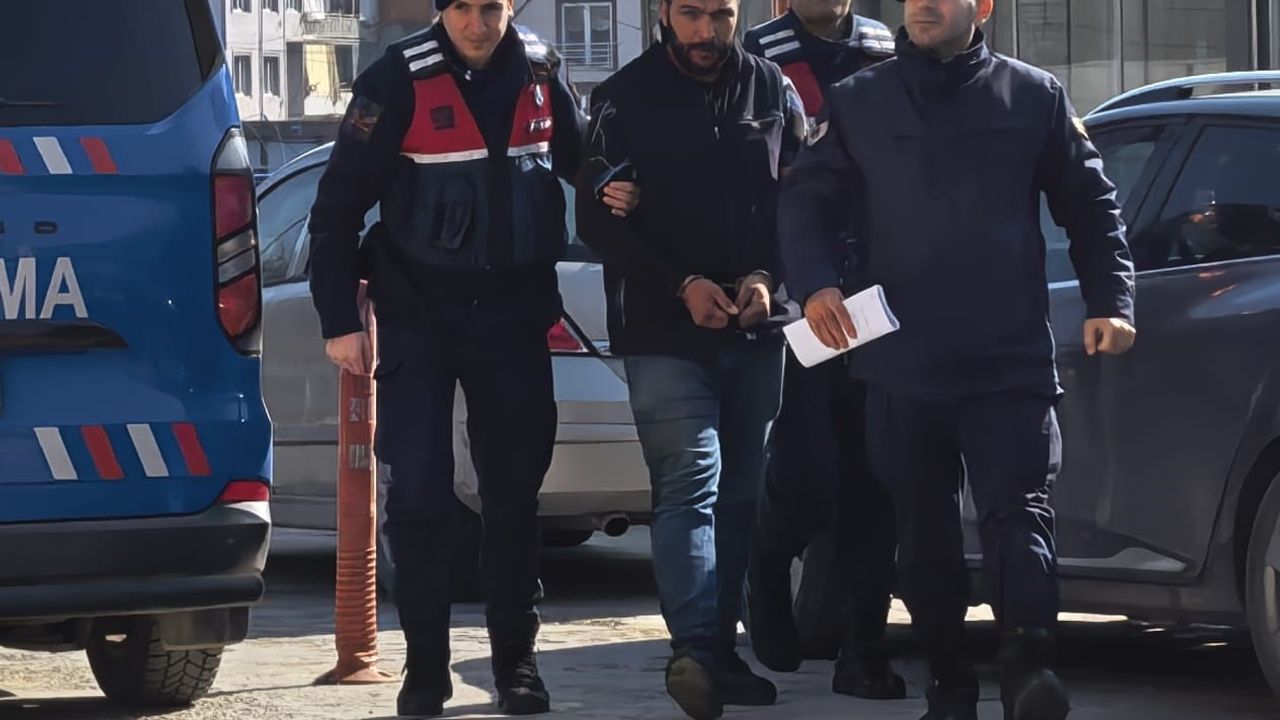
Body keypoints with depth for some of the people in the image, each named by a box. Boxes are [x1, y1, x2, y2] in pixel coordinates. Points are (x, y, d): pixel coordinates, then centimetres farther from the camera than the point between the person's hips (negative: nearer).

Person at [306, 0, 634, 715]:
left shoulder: (541, 73, 0)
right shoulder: (400, 79, -11)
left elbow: (582, 166, 17)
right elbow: (338, 206, -7)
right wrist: (340, 320, -9)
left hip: (513, 312, 3)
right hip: (419, 312, -3)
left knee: (515, 490, 7)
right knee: (420, 495, -5)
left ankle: (517, 659, 17)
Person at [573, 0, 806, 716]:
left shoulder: (772, 89, 9)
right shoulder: (627, 97, 0)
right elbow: (599, 217, -3)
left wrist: (767, 276, -6)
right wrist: (683, 285, -13)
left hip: (756, 330, 4)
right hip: (665, 331, -4)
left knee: (741, 491, 6)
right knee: (690, 482, -16)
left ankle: (719, 651, 12)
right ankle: (695, 649, -25)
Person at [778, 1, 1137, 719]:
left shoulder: (1034, 96, 5)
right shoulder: (859, 102, 9)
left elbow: (1091, 206, 10)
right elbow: (805, 199, 9)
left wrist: (1110, 300, 0)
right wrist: (815, 283, -8)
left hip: (1011, 362, -2)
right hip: (902, 363, 2)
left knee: (1020, 516, -12)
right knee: (925, 531, 9)